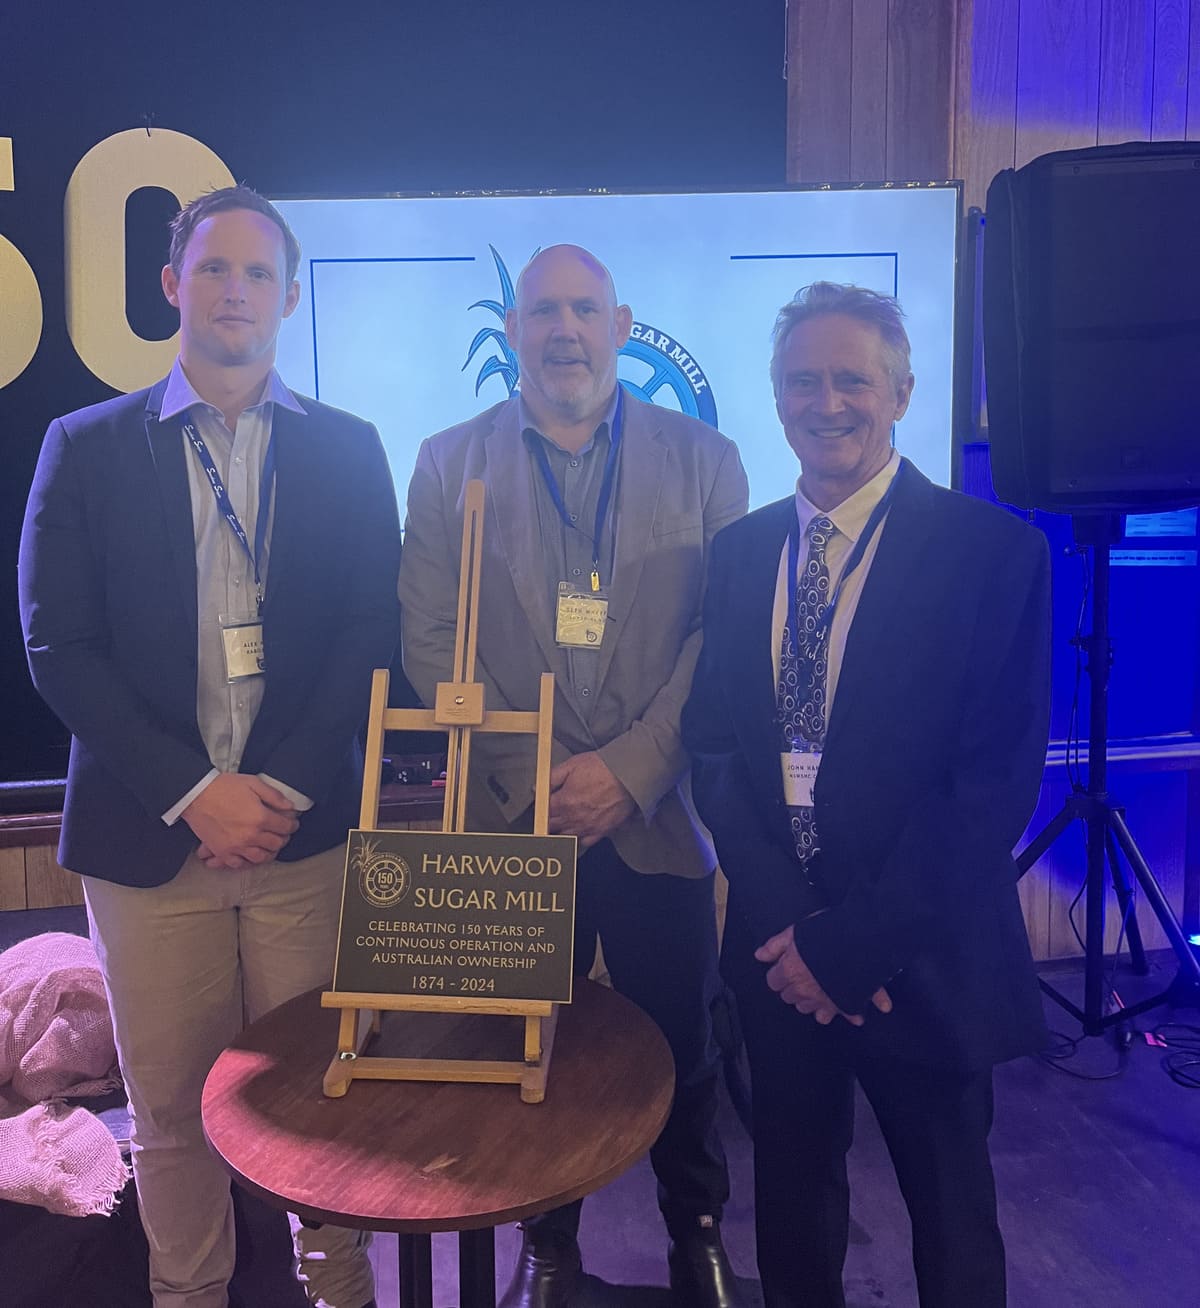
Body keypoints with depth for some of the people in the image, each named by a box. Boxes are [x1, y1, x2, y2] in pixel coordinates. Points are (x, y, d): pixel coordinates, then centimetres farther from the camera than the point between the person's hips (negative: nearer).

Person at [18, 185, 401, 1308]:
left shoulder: (347, 448, 6)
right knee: (169, 1101, 12)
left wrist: (287, 786, -9)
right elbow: (59, 648, -1)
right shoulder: (87, 446, 5)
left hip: (306, 827, 0)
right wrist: (192, 792, -10)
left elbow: (371, 635, 1)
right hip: (148, 834, 0)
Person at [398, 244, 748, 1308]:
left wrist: (630, 766, -14)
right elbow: (431, 644, -1)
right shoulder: (449, 464, 5)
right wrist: (530, 777, -10)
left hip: (659, 815, 0)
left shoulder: (702, 460, 4)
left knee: (680, 1043, 14)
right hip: (512, 820, 0)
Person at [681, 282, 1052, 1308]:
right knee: (792, 1197, 21)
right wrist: (785, 921, -10)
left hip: (921, 958, -3)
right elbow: (714, 749, 2)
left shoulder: (996, 549, -10)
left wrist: (853, 942, -15)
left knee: (952, 1218, 19)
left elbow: (997, 780, -15)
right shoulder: (739, 553, 4)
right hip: (779, 945, 4)